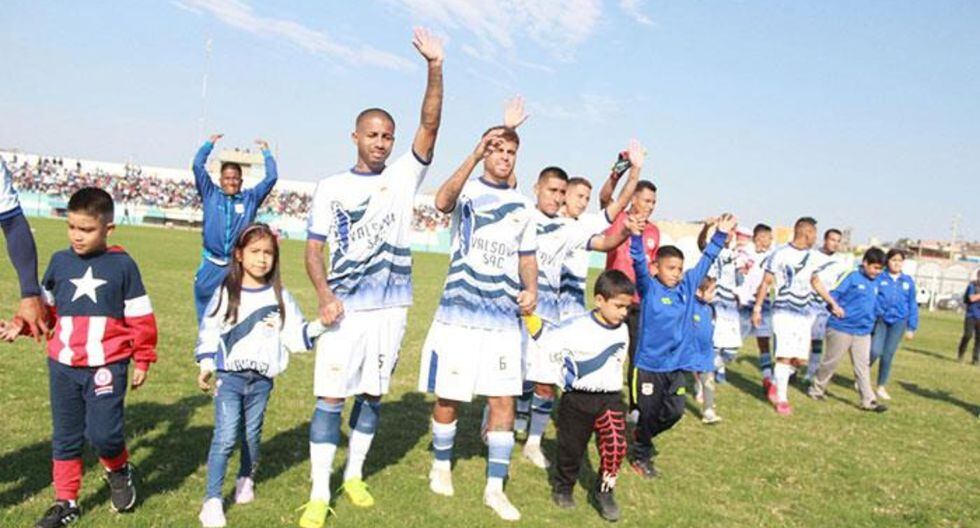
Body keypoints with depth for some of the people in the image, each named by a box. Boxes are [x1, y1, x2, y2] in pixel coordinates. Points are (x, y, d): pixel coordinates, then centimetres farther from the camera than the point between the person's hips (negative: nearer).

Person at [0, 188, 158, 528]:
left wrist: (143, 360, 2)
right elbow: (45, 308, 14)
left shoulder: (122, 265, -4)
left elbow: (140, 317, 0)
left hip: (107, 366, -4)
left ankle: (119, 471, 22)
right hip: (62, 365, 4)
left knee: (103, 432, -11)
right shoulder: (59, 262, 4)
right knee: (65, 436, 12)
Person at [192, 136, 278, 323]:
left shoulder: (250, 198, 8)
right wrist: (210, 143, 9)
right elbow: (198, 166, 3)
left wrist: (266, 151, 11)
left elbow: (271, 177, 5)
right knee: (206, 313, 7)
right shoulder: (210, 194, 7)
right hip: (211, 265, 0)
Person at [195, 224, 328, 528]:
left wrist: (319, 326, -12)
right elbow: (209, 331, 1)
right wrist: (206, 366, -3)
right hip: (229, 376, -2)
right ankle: (212, 499, 1)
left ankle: (246, 479, 40)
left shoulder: (279, 296, 1)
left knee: (252, 434, 15)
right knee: (225, 437, -9)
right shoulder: (226, 292, -3)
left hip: (262, 379, 2)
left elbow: (295, 335, 1)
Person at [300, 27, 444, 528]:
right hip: (346, 307, -2)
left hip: (391, 306, 2)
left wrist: (435, 67, -20)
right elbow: (314, 248, 1)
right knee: (331, 397, -3)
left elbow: (430, 126, -8)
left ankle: (354, 475, 28)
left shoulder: (403, 176, 6)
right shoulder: (332, 186, 4)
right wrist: (325, 295, -16)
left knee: (373, 394, 12)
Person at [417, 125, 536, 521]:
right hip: (459, 313, -3)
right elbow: (442, 202, -26)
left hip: (505, 317, 3)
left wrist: (531, 289, -1)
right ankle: (441, 465, 31)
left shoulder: (523, 206, 12)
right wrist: (475, 154, -35)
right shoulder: (467, 190, -1)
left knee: (504, 400, 0)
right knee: (448, 396, 6)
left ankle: (495, 487, 12)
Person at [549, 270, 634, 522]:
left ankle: (604, 490, 7)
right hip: (577, 399, -3)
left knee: (616, 444, -15)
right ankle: (563, 486, 37)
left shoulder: (622, 331, 4)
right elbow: (543, 344, -17)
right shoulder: (576, 327, -17)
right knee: (571, 449, 9)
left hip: (610, 398, 4)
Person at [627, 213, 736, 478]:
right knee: (647, 413, 5)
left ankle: (641, 435, 33)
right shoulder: (649, 288, -9)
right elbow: (639, 264, -24)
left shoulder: (688, 286, 5)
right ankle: (640, 455, 26)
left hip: (677, 365, 5)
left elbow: (706, 260, 10)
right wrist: (636, 235, -39)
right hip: (649, 364, -5)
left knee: (674, 412, 7)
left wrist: (721, 234, 7)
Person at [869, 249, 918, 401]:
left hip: (898, 321, 3)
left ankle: (881, 387, 19)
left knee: (888, 355, 5)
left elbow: (912, 305, 11)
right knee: (875, 352, -13)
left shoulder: (908, 281, 6)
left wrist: (912, 327, 9)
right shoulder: (879, 278, -4)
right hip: (880, 319, -3)